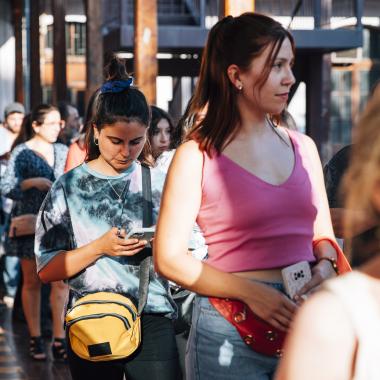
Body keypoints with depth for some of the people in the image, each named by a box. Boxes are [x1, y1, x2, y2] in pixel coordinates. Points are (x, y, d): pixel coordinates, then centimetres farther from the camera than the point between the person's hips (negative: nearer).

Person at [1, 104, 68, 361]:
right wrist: (32, 182, -18)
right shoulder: (22, 152, -3)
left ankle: (59, 340, -2)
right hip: (31, 224, -3)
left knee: (62, 281, -6)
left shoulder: (63, 151, 10)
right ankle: (36, 339, 15)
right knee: (32, 282, 6)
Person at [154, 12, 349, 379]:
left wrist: (325, 266, -5)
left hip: (304, 323, 5)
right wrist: (251, 292, -16)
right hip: (230, 328, -4)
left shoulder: (303, 147, 8)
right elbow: (169, 259, -7)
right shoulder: (196, 156, -6)